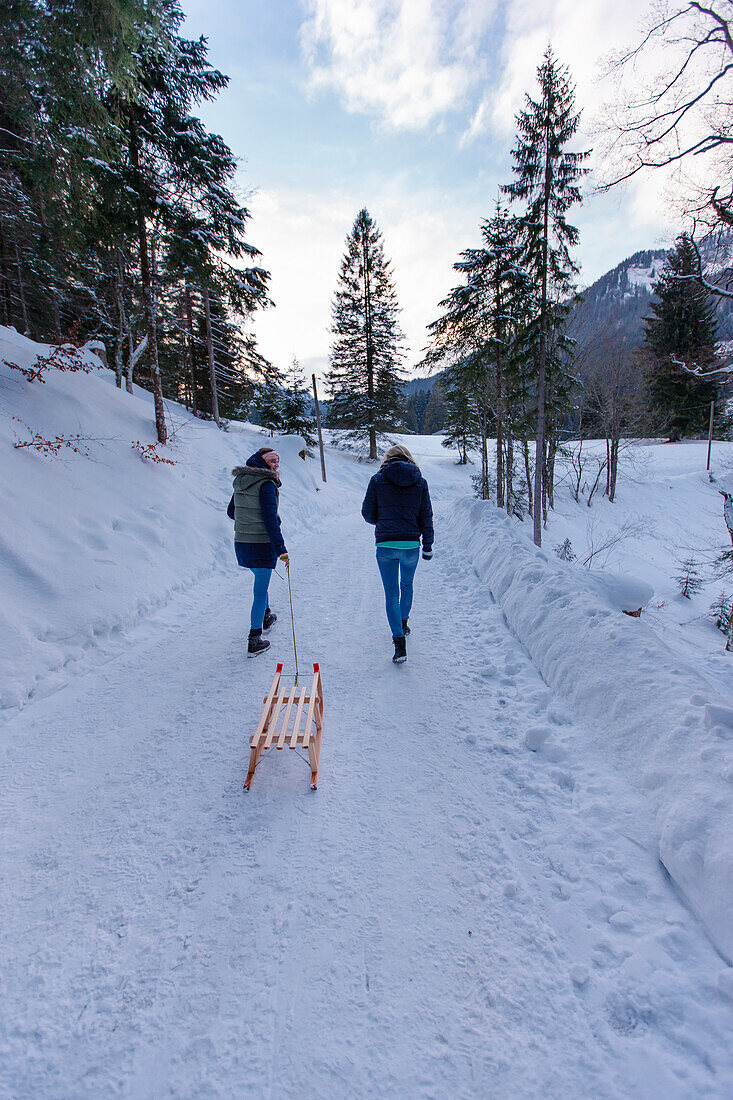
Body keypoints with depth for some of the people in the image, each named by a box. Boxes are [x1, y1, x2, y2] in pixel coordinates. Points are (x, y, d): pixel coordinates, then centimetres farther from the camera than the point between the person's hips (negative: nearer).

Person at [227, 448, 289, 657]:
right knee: (260, 590, 0)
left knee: (260, 580, 30)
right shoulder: (266, 484, -15)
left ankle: (265, 617, 49)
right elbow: (270, 518, -22)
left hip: (240, 543, 8)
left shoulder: (240, 482, 9)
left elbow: (231, 512, 18)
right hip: (262, 545, -8)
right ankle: (254, 641, 5)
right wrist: (280, 548, -21)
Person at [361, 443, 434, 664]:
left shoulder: (377, 480, -2)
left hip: (386, 544, -2)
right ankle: (403, 623, 44)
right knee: (407, 586, 26)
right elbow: (426, 516, 5)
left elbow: (368, 514, 1)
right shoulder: (420, 482, 3)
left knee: (391, 594, 3)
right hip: (411, 545, 2)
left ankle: (399, 641, -6)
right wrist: (428, 546, 12)